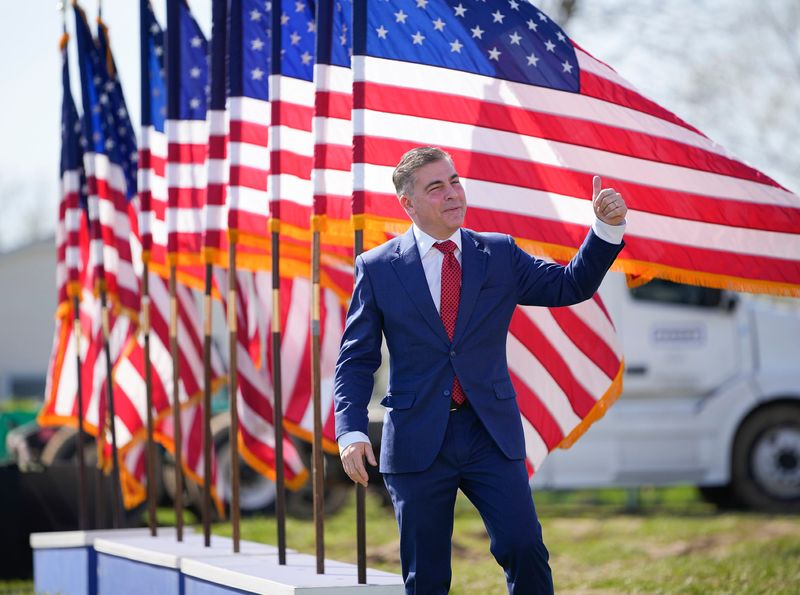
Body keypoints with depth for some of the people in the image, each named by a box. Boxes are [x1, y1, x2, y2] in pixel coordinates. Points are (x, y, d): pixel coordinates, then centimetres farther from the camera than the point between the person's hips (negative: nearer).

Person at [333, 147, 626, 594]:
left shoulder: (500, 255, 8)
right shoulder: (378, 268, 2)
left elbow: (571, 286, 6)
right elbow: (356, 360, 2)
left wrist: (608, 227, -9)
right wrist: (351, 431, -11)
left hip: (491, 435, 1)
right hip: (418, 440, -1)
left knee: (524, 547, -12)